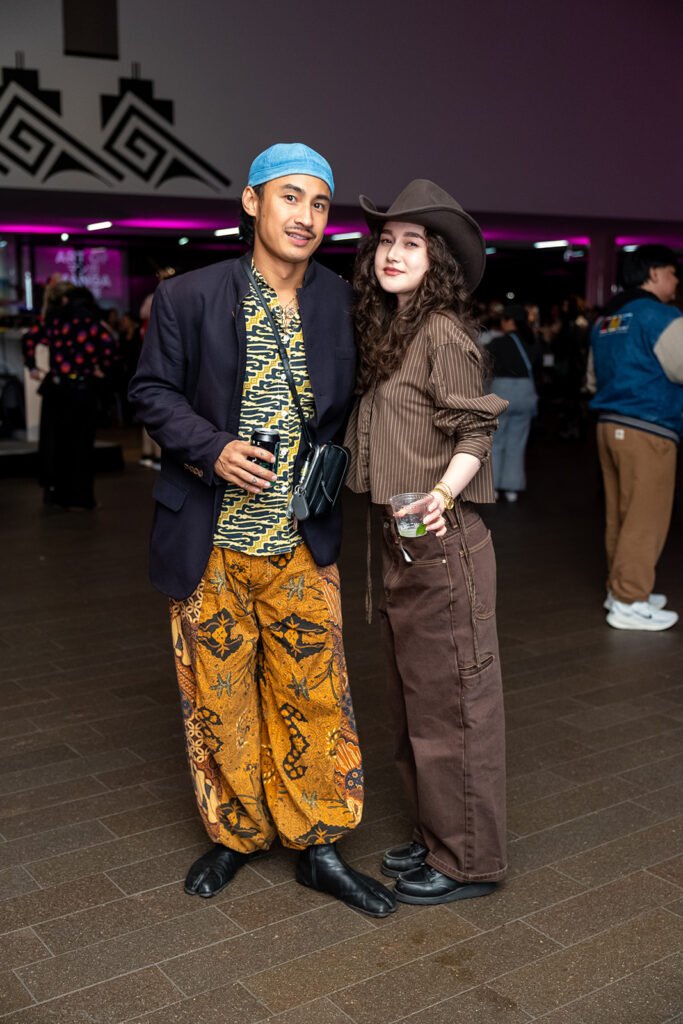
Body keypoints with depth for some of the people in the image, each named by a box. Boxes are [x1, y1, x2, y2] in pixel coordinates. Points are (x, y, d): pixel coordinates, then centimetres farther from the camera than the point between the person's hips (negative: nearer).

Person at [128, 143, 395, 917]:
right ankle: (235, 833, 30)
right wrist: (212, 448, -15)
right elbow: (152, 390, 0)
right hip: (210, 541, -1)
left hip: (301, 543, 2)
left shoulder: (340, 303, 3)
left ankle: (318, 846, 22)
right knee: (218, 695, 10)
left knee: (314, 695, 6)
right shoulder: (188, 297, -4)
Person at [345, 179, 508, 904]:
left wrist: (442, 497, -29)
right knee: (413, 698, 17)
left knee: (451, 699, 1)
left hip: (441, 541, -9)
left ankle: (468, 861, 16)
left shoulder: (444, 332, -11)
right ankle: (435, 836, 33)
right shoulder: (386, 331, 14)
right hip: (398, 541, 9)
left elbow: (474, 433, -14)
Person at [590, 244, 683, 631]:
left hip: (610, 423, 9)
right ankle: (628, 603, 0)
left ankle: (620, 587, 23)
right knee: (646, 518, -3)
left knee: (621, 514, 15)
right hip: (647, 429, -9)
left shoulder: (606, 319, 16)